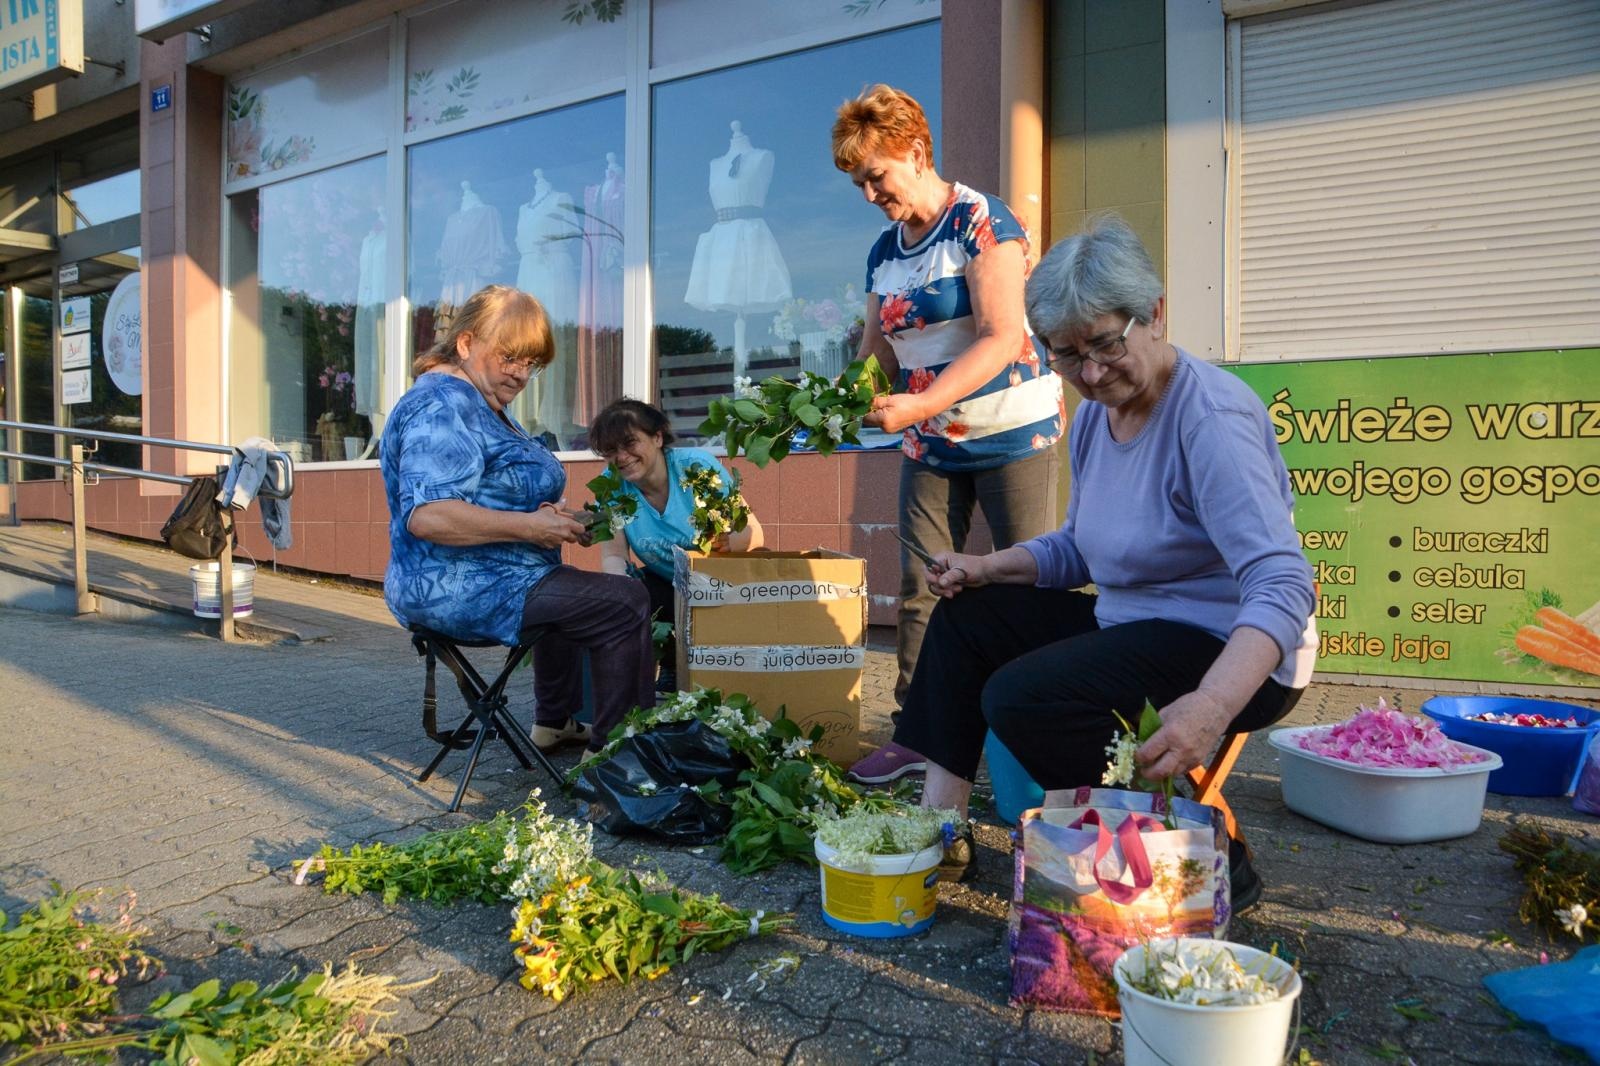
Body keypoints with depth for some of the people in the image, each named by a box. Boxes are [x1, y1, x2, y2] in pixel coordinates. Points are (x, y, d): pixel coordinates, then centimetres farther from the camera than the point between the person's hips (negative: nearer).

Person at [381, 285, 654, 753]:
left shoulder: (480, 403, 16)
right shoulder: (443, 406, -19)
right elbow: (427, 516, -31)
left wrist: (545, 517, 3)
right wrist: (529, 527, -26)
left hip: (462, 583, 12)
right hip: (464, 591, -12)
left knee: (570, 593, 35)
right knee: (625, 604, -16)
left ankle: (554, 722, 41)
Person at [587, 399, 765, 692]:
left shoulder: (697, 465, -19)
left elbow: (753, 533, -18)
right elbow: (613, 556, -13)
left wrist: (727, 541, -42)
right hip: (667, 587, 3)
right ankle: (671, 668, 4)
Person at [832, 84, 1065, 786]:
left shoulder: (981, 222, -10)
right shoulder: (884, 252, 11)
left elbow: (1003, 339, -20)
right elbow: (877, 348, 13)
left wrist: (921, 404, -29)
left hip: (1012, 435, -6)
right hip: (932, 445, 6)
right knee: (919, 587, 3)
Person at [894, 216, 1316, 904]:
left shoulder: (1212, 417, -22)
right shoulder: (1095, 413, 4)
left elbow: (1283, 585, -31)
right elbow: (1079, 549, 16)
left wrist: (1212, 706, -48)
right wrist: (985, 568, -1)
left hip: (1236, 657, -9)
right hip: (1130, 626, 9)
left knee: (1022, 697, -25)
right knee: (966, 615, 5)